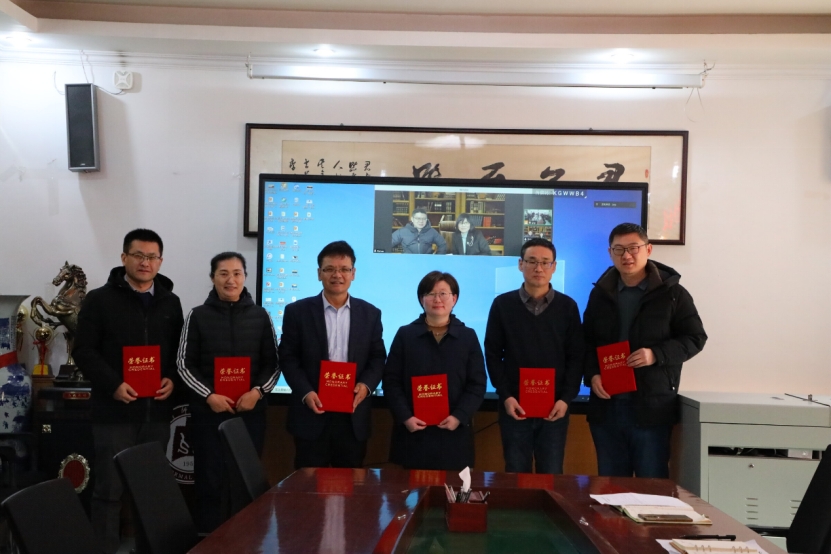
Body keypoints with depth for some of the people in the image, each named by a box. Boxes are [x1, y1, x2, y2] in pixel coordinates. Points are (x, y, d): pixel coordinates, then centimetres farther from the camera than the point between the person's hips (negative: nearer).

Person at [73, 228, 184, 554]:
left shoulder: (170, 302, 11)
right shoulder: (100, 299, -2)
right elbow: (84, 351, -5)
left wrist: (173, 379, -5)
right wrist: (113, 385, -17)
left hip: (157, 411, 4)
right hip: (114, 411, -4)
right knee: (109, 488, 1)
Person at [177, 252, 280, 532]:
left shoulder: (260, 316, 5)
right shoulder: (198, 316, 2)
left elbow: (273, 363, 6)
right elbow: (184, 364, 1)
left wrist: (258, 391, -11)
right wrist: (209, 396, -11)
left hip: (250, 410, 1)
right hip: (208, 410, -1)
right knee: (210, 479, 2)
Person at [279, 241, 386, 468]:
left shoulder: (370, 313, 7)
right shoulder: (297, 311, 1)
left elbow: (378, 357, 8)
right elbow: (288, 357, 0)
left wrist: (366, 385, -11)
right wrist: (305, 392, -13)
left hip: (354, 415, 2)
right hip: (312, 412, -1)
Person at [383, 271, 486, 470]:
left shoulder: (468, 336, 6)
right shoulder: (405, 334, 5)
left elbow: (477, 384, 2)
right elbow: (391, 381, 2)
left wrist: (459, 416, -11)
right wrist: (405, 417, -10)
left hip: (454, 432, 0)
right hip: (413, 431, 0)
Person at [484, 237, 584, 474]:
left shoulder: (567, 306, 3)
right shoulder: (502, 304, 2)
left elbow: (576, 357, 2)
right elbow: (493, 353, 2)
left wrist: (566, 398, -8)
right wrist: (505, 395, -7)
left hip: (555, 407, 0)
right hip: (515, 405, 0)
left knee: (552, 474, 8)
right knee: (516, 473, 9)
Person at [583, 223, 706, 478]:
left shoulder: (671, 293, -1)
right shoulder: (600, 293, 10)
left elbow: (695, 338, -1)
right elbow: (586, 341, 14)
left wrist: (656, 354, -17)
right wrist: (592, 375, -3)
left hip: (652, 405, -3)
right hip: (606, 404, 4)